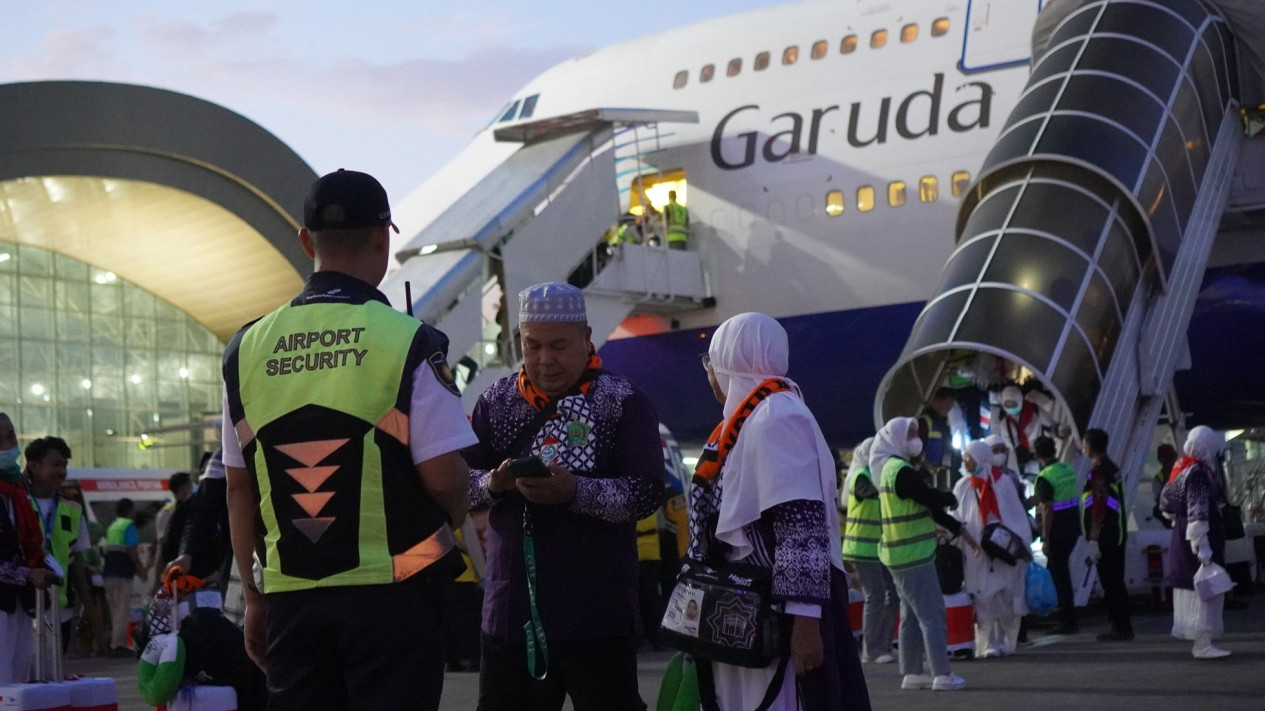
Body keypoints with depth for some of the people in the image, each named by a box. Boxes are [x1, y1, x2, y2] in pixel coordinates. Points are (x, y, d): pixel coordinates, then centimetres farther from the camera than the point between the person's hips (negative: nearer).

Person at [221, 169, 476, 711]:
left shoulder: (247, 349, 4)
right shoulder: (407, 342, -9)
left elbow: (239, 489, 9)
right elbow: (444, 479, -11)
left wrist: (255, 596, 17)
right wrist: (456, 512, 11)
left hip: (290, 598, 4)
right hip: (392, 591, -4)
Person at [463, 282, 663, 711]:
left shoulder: (624, 404, -1)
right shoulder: (496, 402, 10)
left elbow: (646, 492, -11)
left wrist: (576, 492, -26)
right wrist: (493, 484, -18)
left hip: (596, 612, -3)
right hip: (512, 608, 4)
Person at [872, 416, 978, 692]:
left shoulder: (893, 468, 15)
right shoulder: (902, 471, -18)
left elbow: (926, 505, 16)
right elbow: (933, 498, -20)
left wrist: (960, 530, 13)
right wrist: (951, 498, 4)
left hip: (901, 555, 10)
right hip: (914, 556, -10)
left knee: (912, 615, 13)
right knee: (932, 614, -6)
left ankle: (912, 673, 16)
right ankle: (942, 675, -5)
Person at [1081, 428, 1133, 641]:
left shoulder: (1098, 470, -16)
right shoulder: (1112, 467, 15)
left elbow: (1098, 507, -22)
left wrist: (1093, 541, -22)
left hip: (1105, 536, -10)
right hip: (1116, 535, 10)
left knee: (1111, 583, -6)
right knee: (1115, 582, 14)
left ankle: (1121, 628, -5)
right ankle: (1122, 626, 19)